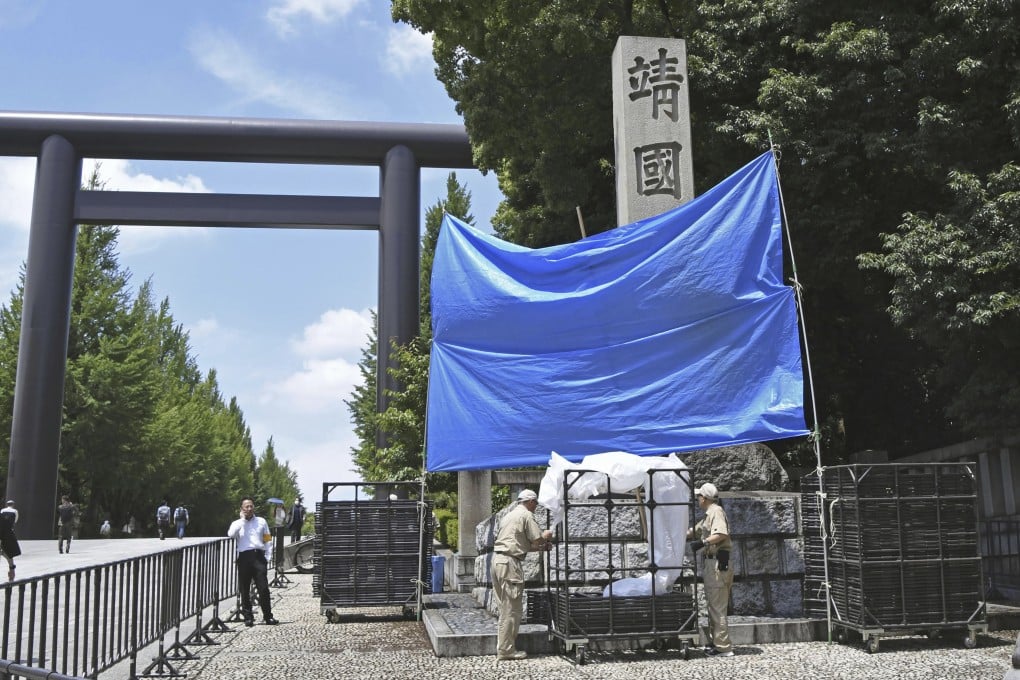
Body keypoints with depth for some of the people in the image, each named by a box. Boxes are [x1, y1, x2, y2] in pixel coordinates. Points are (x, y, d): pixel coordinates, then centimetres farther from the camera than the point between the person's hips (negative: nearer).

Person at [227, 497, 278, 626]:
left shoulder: (262, 522, 16)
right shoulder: (237, 523, 13)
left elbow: (268, 541, 14)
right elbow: (231, 534, -10)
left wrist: (267, 557, 2)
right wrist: (243, 519, -3)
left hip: (259, 556, 0)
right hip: (244, 557, 0)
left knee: (263, 588, -7)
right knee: (244, 590, 2)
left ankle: (268, 616, -2)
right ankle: (248, 617, 10)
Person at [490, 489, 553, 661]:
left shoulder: (509, 515, 24)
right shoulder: (527, 515, -3)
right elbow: (538, 540, -8)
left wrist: (541, 546, 26)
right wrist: (546, 536, 13)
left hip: (498, 559, 9)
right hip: (510, 563, -9)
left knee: (506, 607, 15)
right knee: (512, 609, -4)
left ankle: (503, 647, 19)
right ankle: (506, 650, -2)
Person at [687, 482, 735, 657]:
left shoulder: (716, 511, -11)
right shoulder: (708, 515, 21)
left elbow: (721, 534, -27)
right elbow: (693, 531, 33)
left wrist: (703, 542, -29)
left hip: (717, 563, -11)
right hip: (713, 563, 11)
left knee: (717, 607, -8)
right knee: (713, 605, 16)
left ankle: (723, 647, -6)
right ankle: (714, 643, 23)